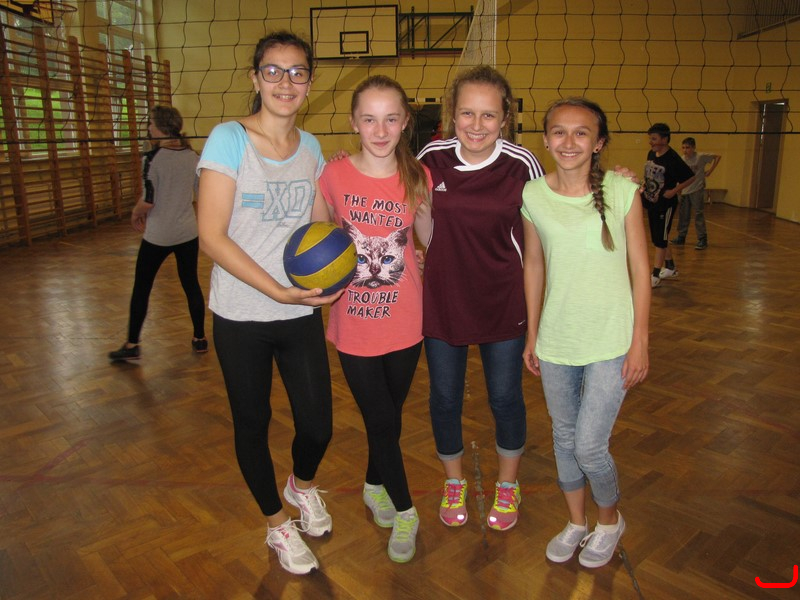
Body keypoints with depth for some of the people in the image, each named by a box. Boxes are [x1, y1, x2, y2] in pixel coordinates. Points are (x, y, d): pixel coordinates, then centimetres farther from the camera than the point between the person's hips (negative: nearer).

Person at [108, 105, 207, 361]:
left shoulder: (152, 158, -14)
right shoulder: (192, 156, 1)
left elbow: (148, 201, -17)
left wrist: (136, 214, 3)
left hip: (158, 235, -4)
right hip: (188, 232, 5)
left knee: (141, 288, 8)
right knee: (191, 284, 13)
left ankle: (132, 345, 15)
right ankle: (200, 338, 20)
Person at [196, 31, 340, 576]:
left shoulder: (311, 147, 5)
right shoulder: (229, 139, -10)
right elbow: (212, 236, -14)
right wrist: (278, 290, -21)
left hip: (302, 314, 3)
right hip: (242, 317, -3)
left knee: (317, 425, 4)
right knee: (253, 424, 12)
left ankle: (303, 484, 40)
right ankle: (278, 523, 38)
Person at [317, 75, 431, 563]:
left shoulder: (417, 176, -5)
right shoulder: (335, 176, -9)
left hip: (405, 321, 2)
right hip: (355, 322, -2)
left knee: (390, 416, 19)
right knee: (382, 421, 6)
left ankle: (375, 486, 47)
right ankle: (404, 512, 30)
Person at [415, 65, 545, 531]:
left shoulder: (522, 164, -12)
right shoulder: (431, 160, -9)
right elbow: (426, 236, 4)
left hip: (503, 301, -1)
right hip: (443, 300, 2)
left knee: (505, 397, 13)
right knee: (445, 398, 13)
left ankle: (508, 486, 39)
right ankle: (454, 483, 39)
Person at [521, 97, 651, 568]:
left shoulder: (622, 191, -9)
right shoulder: (533, 195, -3)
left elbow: (639, 271, -4)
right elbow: (534, 267, 6)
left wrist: (640, 343, -5)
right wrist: (532, 335, 9)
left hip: (610, 343, -3)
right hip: (555, 342, 3)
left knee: (590, 446, -1)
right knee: (564, 438, 15)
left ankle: (610, 520, 31)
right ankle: (577, 523, 40)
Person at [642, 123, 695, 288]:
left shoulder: (673, 158, -17)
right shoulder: (651, 154, 4)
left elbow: (690, 177, -12)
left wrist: (674, 191, -17)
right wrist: (644, 185, 4)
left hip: (665, 205, -8)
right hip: (651, 202, 8)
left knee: (660, 240, -2)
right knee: (658, 239, 17)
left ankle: (655, 276, 4)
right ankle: (670, 268, 34)